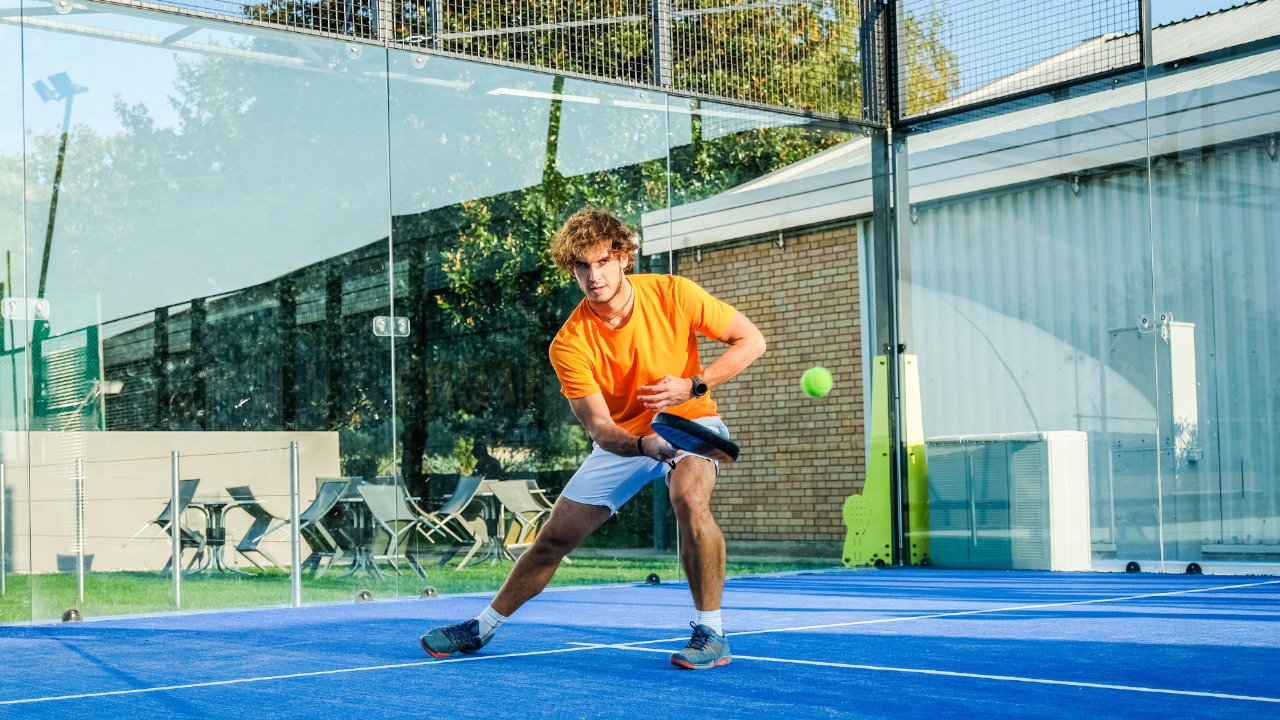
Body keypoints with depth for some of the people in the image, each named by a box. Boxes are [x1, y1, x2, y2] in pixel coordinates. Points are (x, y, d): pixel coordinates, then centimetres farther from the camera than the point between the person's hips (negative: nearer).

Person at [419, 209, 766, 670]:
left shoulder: (673, 295, -21)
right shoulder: (570, 345, -20)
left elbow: (751, 341, -12)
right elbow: (600, 427, -24)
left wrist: (693, 385, -24)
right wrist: (644, 444, -45)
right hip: (623, 439, 2)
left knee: (689, 499, -35)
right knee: (554, 538, 5)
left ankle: (711, 632, -23)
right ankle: (483, 627, 26)